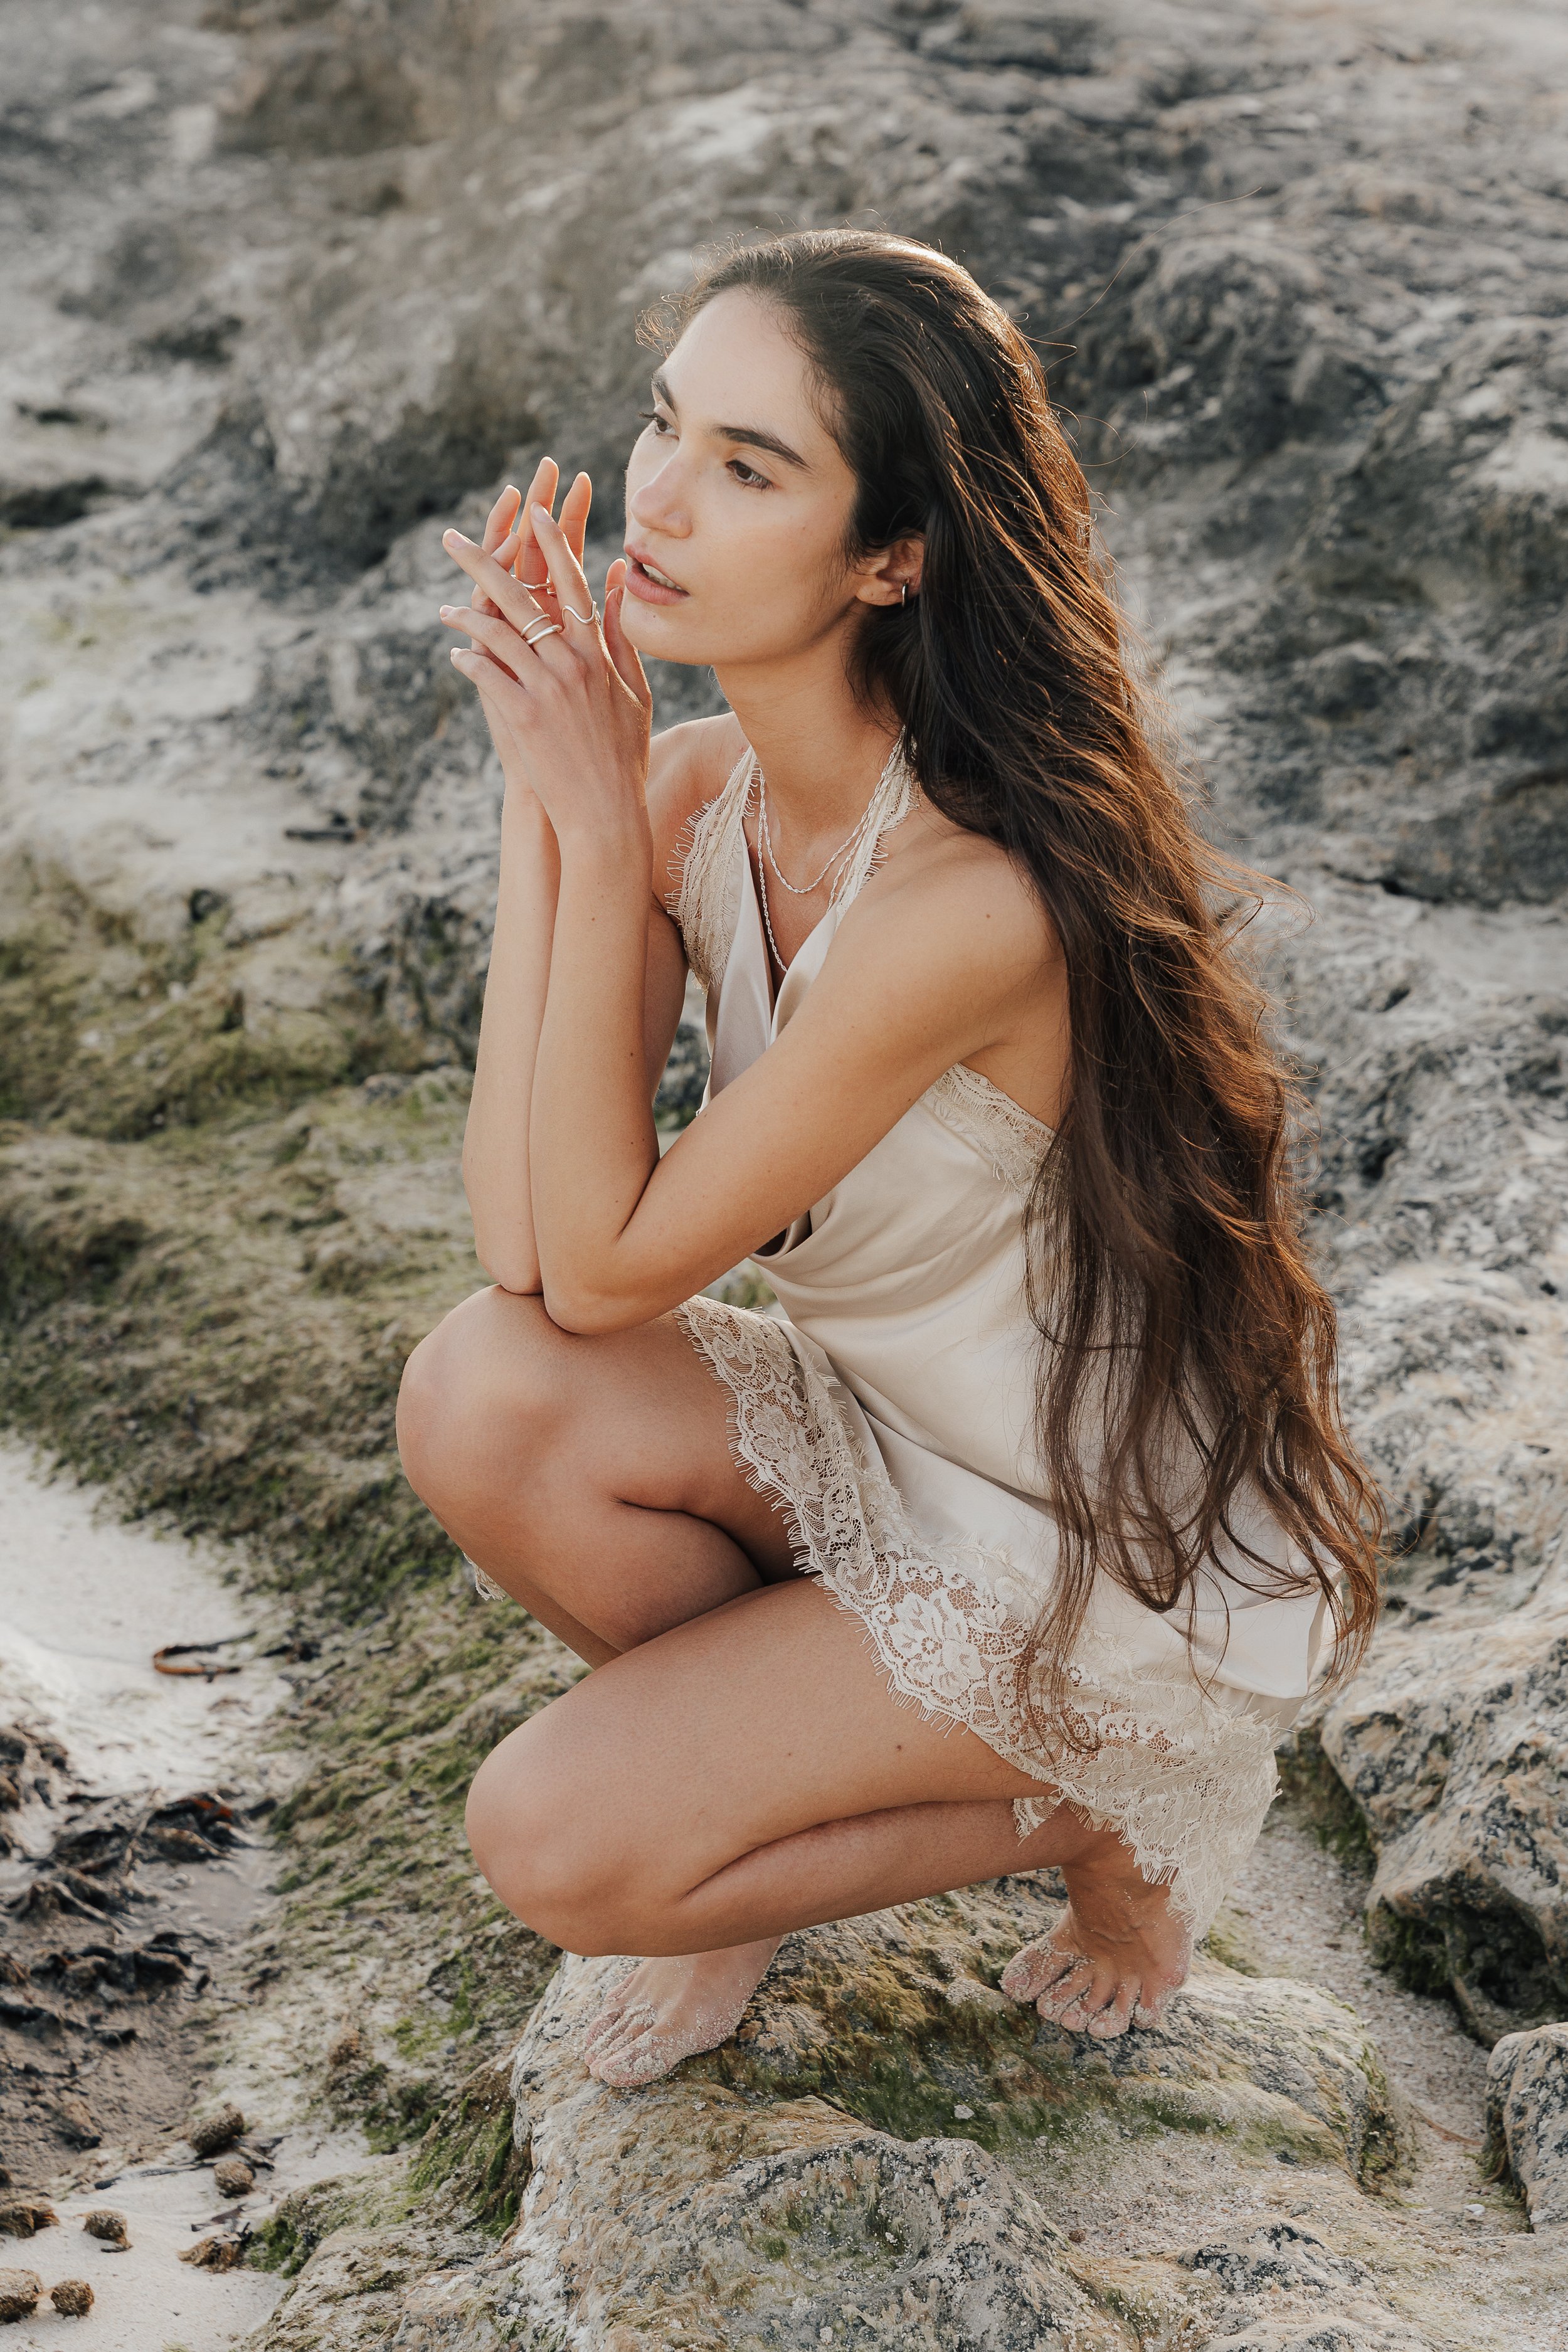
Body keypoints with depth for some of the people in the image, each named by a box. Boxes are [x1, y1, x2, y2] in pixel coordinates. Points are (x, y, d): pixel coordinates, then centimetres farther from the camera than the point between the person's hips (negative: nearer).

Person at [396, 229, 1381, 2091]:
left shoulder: (971, 894, -33)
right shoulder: (702, 784, -9)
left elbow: (606, 1267, -24)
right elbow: (517, 1241, -16)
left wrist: (599, 827, -28)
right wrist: (542, 795, -20)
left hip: (1123, 1546, -6)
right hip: (896, 1433, 7)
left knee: (555, 1842, -14)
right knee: (480, 1404, -18)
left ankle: (1097, 1810, 9)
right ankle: (763, 1777, 8)